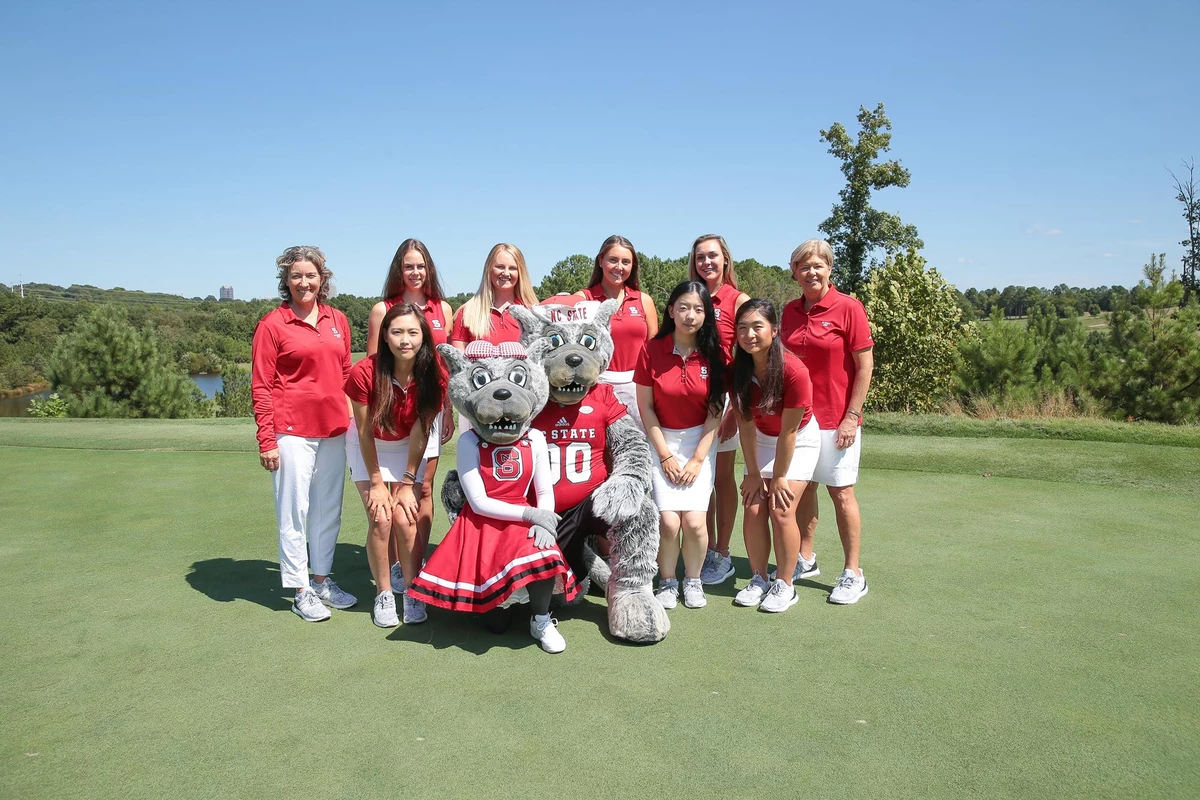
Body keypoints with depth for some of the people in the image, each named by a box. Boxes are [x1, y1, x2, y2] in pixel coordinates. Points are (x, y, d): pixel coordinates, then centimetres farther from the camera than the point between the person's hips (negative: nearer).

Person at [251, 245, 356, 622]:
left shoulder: (337, 320, 9)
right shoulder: (273, 324, -5)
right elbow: (261, 386, -6)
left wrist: (351, 417, 11)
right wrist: (266, 440, -11)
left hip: (333, 428, 5)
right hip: (292, 428, -5)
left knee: (329, 507, 13)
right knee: (294, 509, 1)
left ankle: (322, 580, 28)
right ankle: (301, 591, 13)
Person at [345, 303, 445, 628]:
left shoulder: (433, 374, -21)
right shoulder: (364, 372, -26)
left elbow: (420, 431, -16)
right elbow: (365, 431, -17)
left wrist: (408, 483, -14)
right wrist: (376, 483, -12)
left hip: (408, 448, 1)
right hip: (369, 449, -1)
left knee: (405, 519, -10)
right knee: (381, 520, -11)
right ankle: (383, 594, 7)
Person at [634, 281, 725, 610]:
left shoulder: (714, 353, -7)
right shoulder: (652, 350, -9)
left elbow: (716, 410, -5)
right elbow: (645, 406, -5)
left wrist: (697, 459, -9)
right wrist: (665, 455, -7)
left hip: (700, 442, 1)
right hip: (662, 441, 0)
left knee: (694, 521, -11)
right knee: (668, 521, -12)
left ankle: (693, 580, 16)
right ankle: (667, 581, 14)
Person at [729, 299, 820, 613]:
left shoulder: (794, 371, -30)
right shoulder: (738, 369, -16)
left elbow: (788, 431, -24)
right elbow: (746, 423, -12)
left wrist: (779, 478, -17)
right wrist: (754, 473, -10)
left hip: (799, 441, -4)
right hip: (761, 441, 4)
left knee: (781, 511, -12)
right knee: (753, 509, -5)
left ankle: (785, 586, 3)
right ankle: (758, 580, 10)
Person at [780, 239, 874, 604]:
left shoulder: (848, 307, -9)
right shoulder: (790, 311, 7)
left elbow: (865, 365, -9)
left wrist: (851, 416, -13)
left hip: (836, 419, -5)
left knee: (841, 492, 1)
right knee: (803, 487, 13)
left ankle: (853, 574, 13)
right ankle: (805, 560, 28)